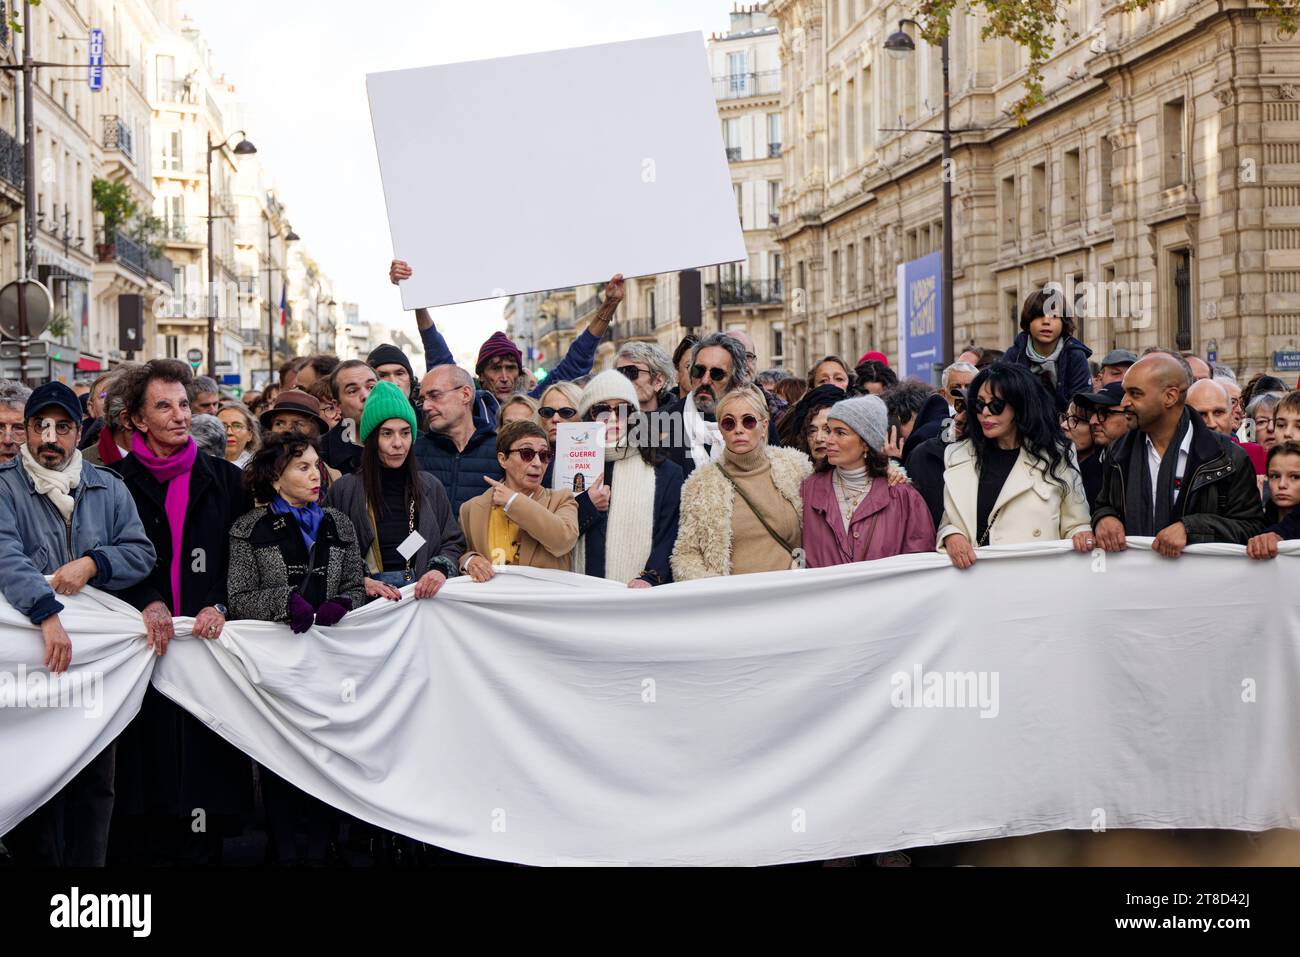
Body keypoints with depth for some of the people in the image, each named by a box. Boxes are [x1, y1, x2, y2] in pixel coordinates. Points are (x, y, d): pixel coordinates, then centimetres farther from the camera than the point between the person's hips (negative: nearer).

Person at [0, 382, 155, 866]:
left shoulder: (108, 488, 11)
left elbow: (141, 552, 5)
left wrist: (93, 563, -14)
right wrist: (47, 615, -32)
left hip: (99, 651, 3)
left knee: (95, 785, 5)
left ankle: (87, 861, 12)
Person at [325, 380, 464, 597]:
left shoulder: (431, 487, 17)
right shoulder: (345, 490, 7)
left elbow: (453, 543, 16)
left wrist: (440, 570, -6)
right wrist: (362, 582, -13)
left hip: (426, 593, 3)